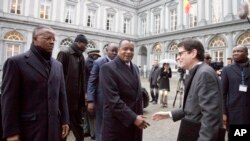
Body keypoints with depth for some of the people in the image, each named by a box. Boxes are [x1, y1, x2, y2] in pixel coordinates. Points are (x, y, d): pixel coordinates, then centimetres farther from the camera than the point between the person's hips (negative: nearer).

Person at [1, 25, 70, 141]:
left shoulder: (58, 65, 10)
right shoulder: (16, 62, -6)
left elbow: (62, 95, 9)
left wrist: (65, 120, 6)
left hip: (54, 126, 5)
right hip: (29, 129, -4)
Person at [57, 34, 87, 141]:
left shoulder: (81, 57, 11)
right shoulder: (64, 54, -10)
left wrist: (83, 97, 10)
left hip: (78, 100, 7)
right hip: (66, 98, -6)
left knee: (78, 129, 17)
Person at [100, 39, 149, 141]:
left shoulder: (135, 68, 10)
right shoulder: (108, 68, -14)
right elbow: (113, 99, -20)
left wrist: (139, 116, 10)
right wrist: (133, 118, -19)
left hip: (135, 119, 7)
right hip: (117, 123, -6)